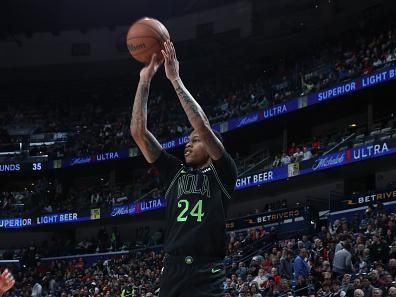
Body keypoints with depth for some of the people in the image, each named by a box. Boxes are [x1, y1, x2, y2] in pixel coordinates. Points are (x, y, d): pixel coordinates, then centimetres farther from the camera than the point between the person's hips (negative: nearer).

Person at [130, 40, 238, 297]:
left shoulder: (222, 174, 8)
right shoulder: (176, 172, 19)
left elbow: (203, 127, -8)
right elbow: (139, 132, 14)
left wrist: (175, 80, -5)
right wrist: (145, 81, 9)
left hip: (207, 276, -4)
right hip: (172, 272, 5)